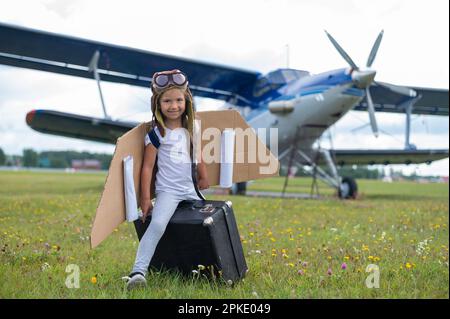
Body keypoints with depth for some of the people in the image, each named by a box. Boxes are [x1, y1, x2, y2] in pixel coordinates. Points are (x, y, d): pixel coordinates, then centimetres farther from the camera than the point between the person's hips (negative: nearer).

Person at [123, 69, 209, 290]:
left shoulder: (190, 130, 10)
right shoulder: (157, 134, -7)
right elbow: (147, 167, -8)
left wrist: (204, 178, 24)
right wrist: (145, 198, -10)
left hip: (191, 191, 6)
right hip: (168, 191, -6)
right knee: (157, 225, -28)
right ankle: (138, 272, -29)